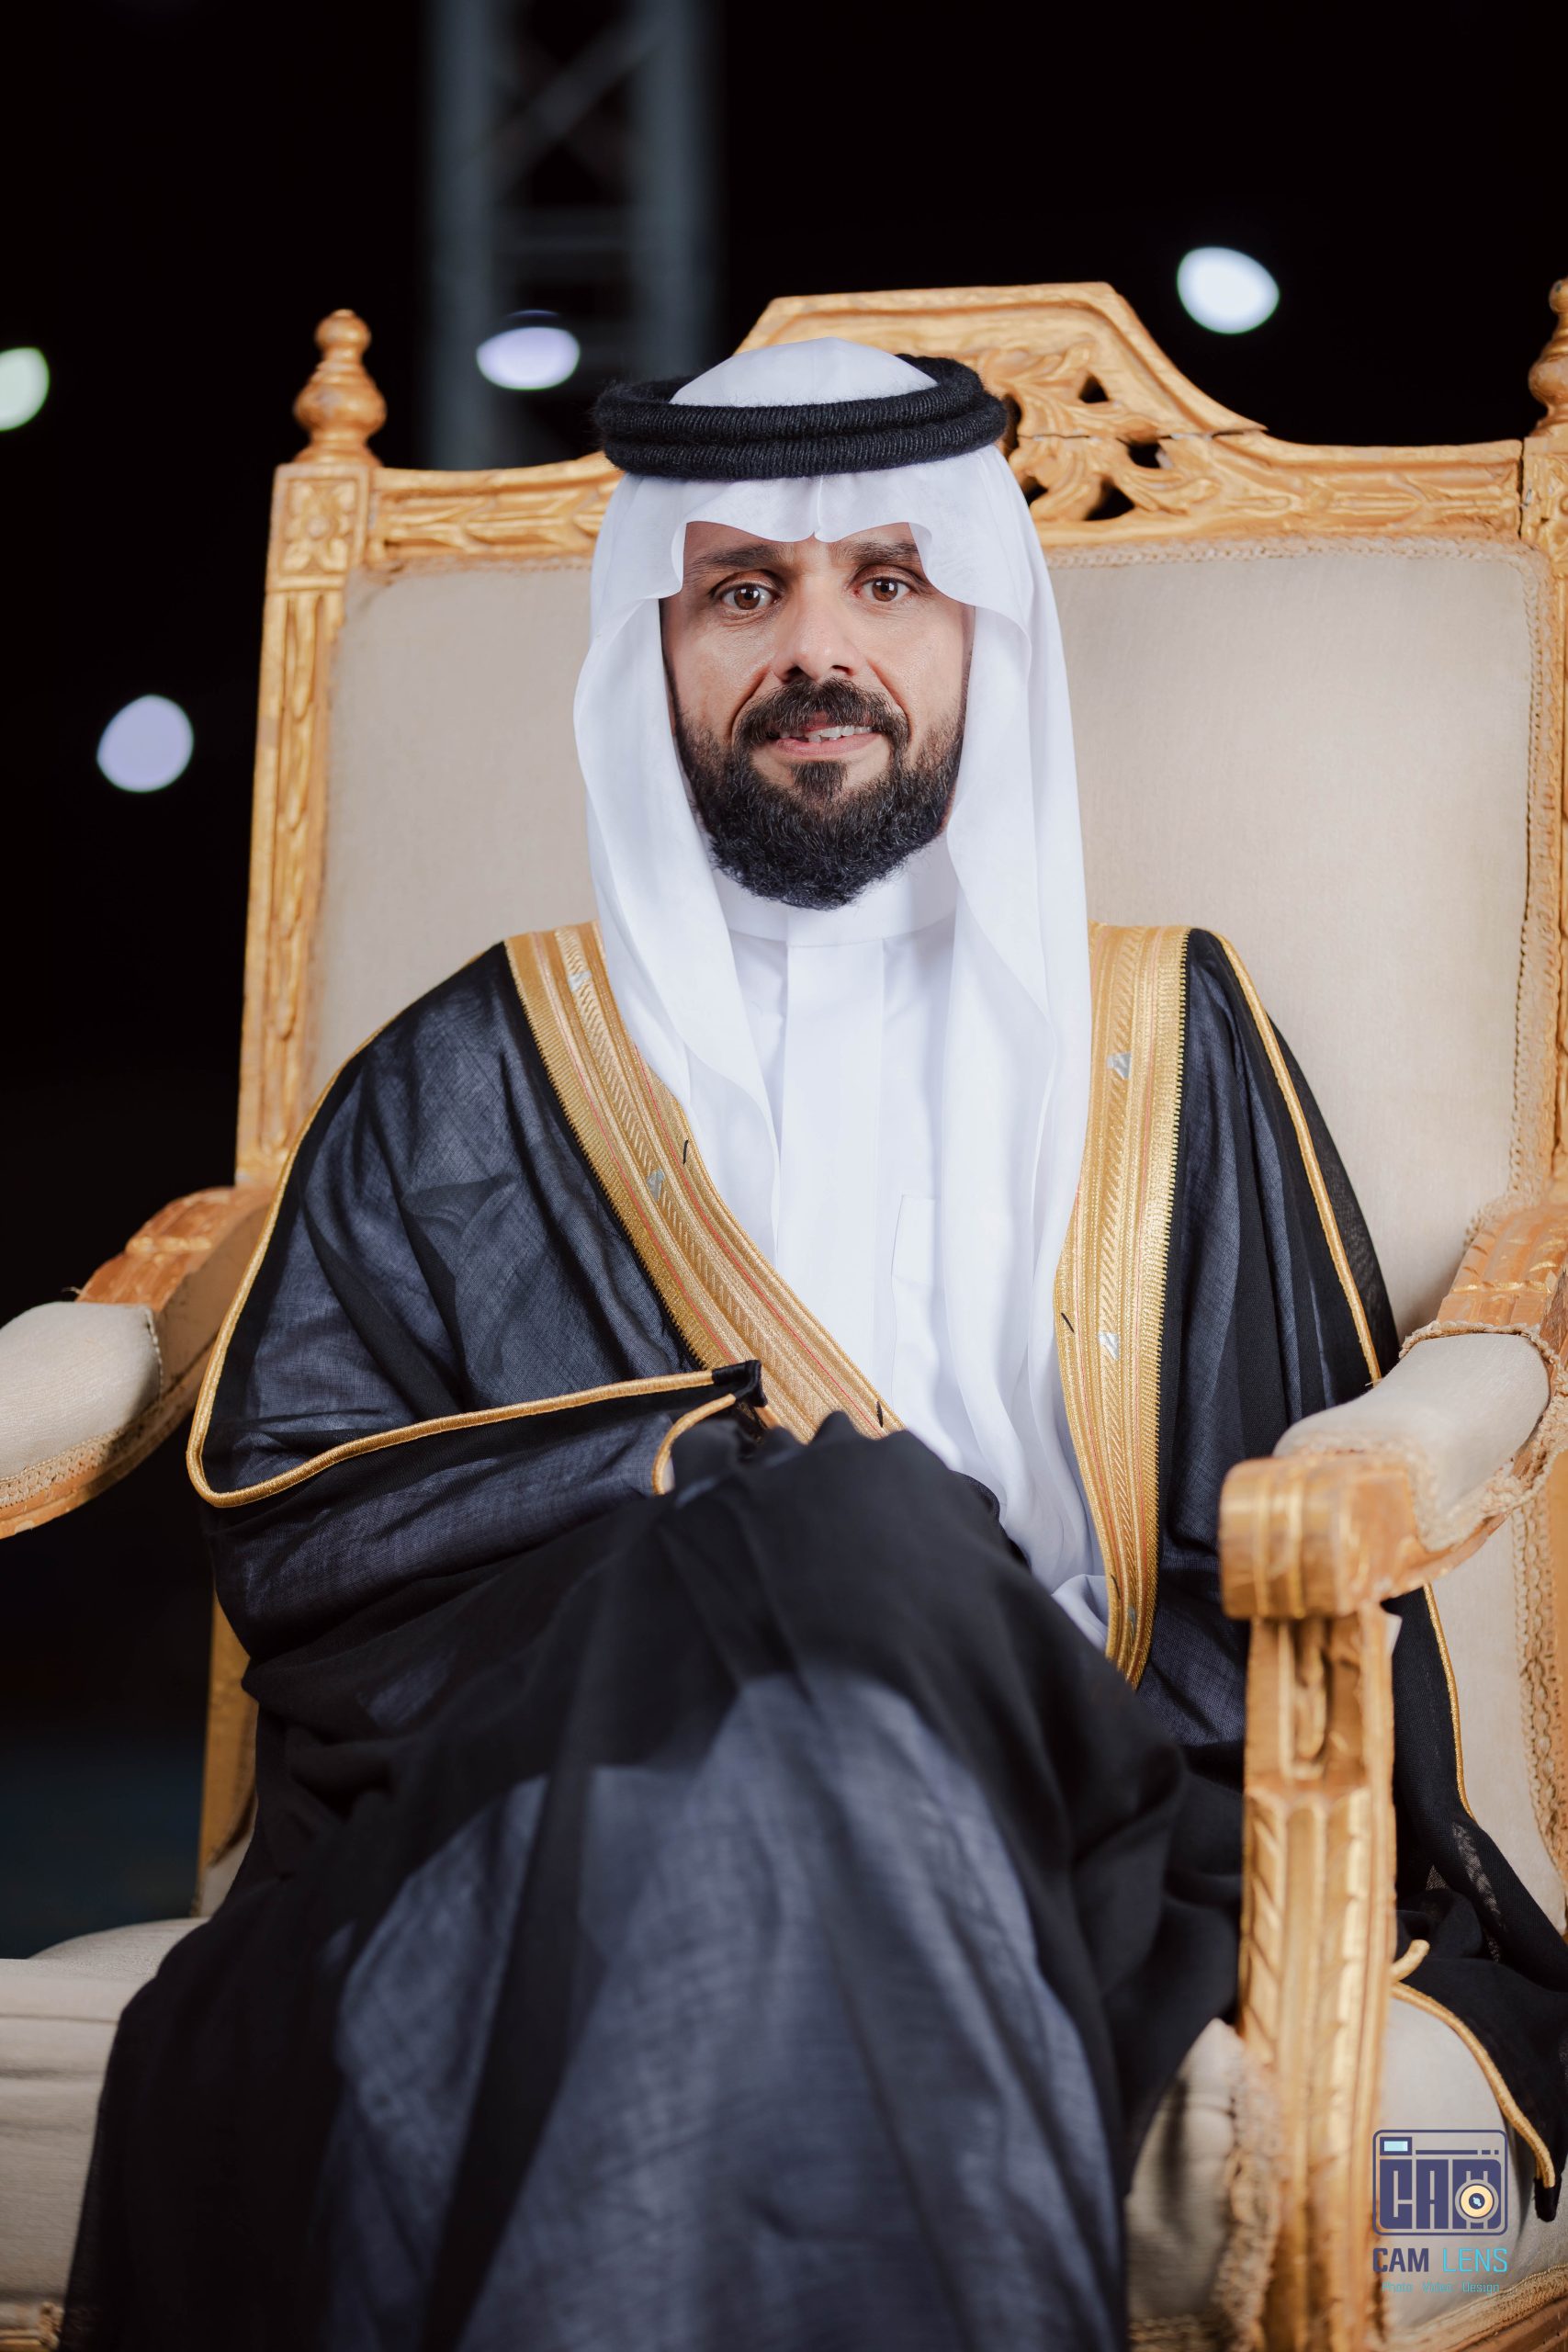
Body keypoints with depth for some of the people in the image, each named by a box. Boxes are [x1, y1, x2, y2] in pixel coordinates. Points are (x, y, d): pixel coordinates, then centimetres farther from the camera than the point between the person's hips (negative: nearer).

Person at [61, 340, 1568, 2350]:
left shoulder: (1167, 1048, 20)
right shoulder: (474, 1085, 19)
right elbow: (275, 1503, 7)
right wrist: (716, 1446, -6)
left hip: (1054, 1829, 0)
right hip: (562, 1789, 0)